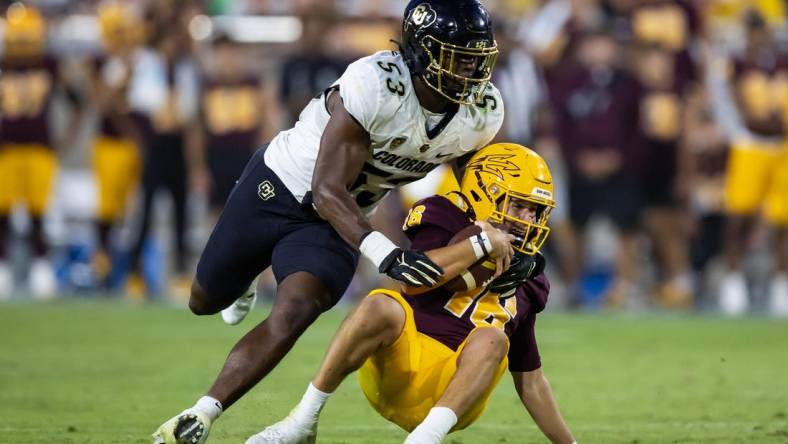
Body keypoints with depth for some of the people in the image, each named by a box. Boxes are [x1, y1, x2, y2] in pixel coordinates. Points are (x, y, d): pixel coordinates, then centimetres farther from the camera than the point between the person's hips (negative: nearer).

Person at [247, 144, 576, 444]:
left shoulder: (525, 282, 19)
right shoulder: (446, 223, 5)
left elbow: (530, 382, 26)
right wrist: (483, 242, -15)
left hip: (455, 392, 3)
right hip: (394, 369, -3)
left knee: (491, 339, -25)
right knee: (381, 307, -32)